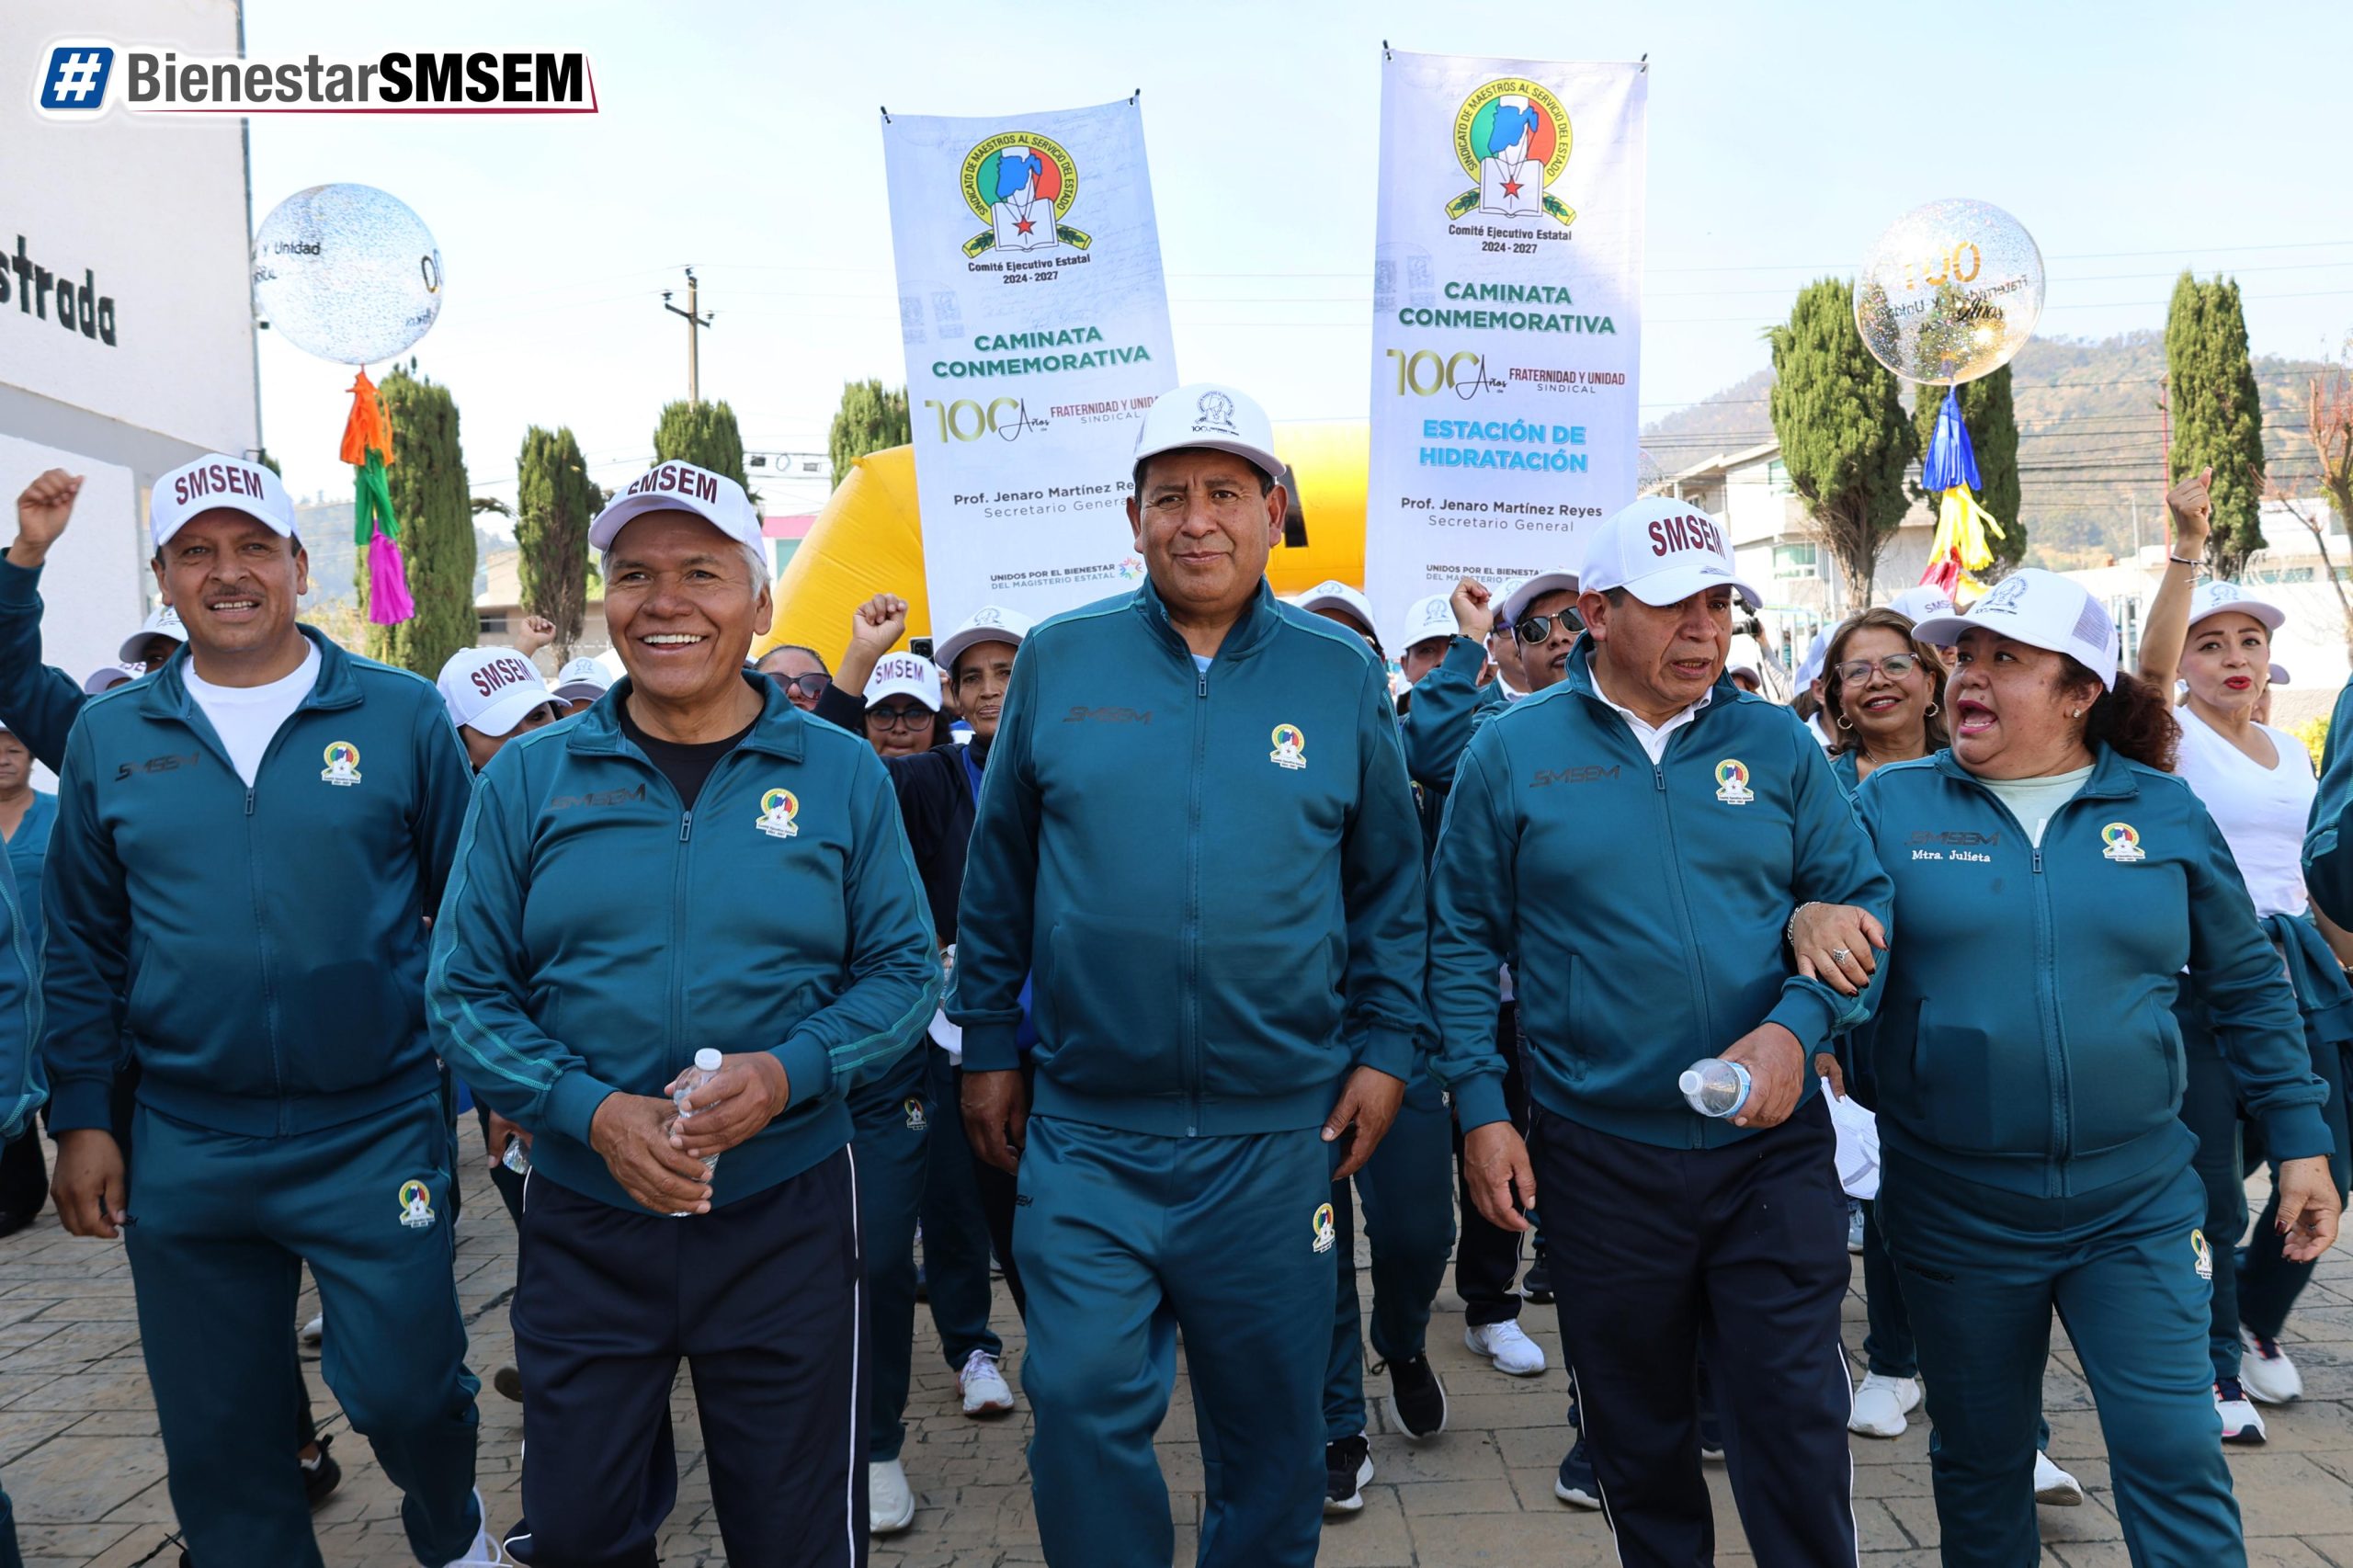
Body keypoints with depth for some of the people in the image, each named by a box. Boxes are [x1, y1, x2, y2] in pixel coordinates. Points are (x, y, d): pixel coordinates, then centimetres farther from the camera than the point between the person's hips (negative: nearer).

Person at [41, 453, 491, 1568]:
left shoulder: (400, 715, -3)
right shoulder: (109, 736, 5)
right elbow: (82, 945, 9)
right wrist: (79, 1117, 6)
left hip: (377, 1133, -2)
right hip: (185, 1152, 3)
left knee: (401, 1391, 3)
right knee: (217, 1437, 13)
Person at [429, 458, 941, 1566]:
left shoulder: (841, 776, -2)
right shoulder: (528, 779, 0)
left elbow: (903, 969, 0)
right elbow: (466, 995, 0)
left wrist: (789, 1073, -18)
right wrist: (593, 1111, -16)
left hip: (789, 1214, 0)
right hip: (584, 1218, 1)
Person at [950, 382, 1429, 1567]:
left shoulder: (1340, 674, 2)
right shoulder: (1057, 661, 1)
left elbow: (1390, 883, 7)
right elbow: (997, 877, 7)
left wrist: (1386, 1045, 2)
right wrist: (987, 1046, 6)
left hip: (1279, 1131, 1)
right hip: (1085, 1128, 0)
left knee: (1271, 1416, 15)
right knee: (1083, 1405, 3)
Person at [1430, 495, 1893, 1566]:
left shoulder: (1776, 746, 2)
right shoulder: (1512, 752, -2)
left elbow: (1862, 902, 5)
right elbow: (1463, 938, 1)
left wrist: (1797, 1025, -13)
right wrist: (1481, 1108, -4)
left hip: (1773, 1146, 1)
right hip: (1598, 1153, 0)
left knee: (1795, 1425, 4)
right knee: (1637, 1432, 16)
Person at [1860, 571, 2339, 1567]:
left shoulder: (2166, 811, 3)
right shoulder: (1892, 804, -2)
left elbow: (2247, 987, 9)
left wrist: (2301, 1143, 7)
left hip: (2135, 1201, 0)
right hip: (1954, 1210, 0)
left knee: (2174, 1456, 0)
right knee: (1981, 1459, 15)